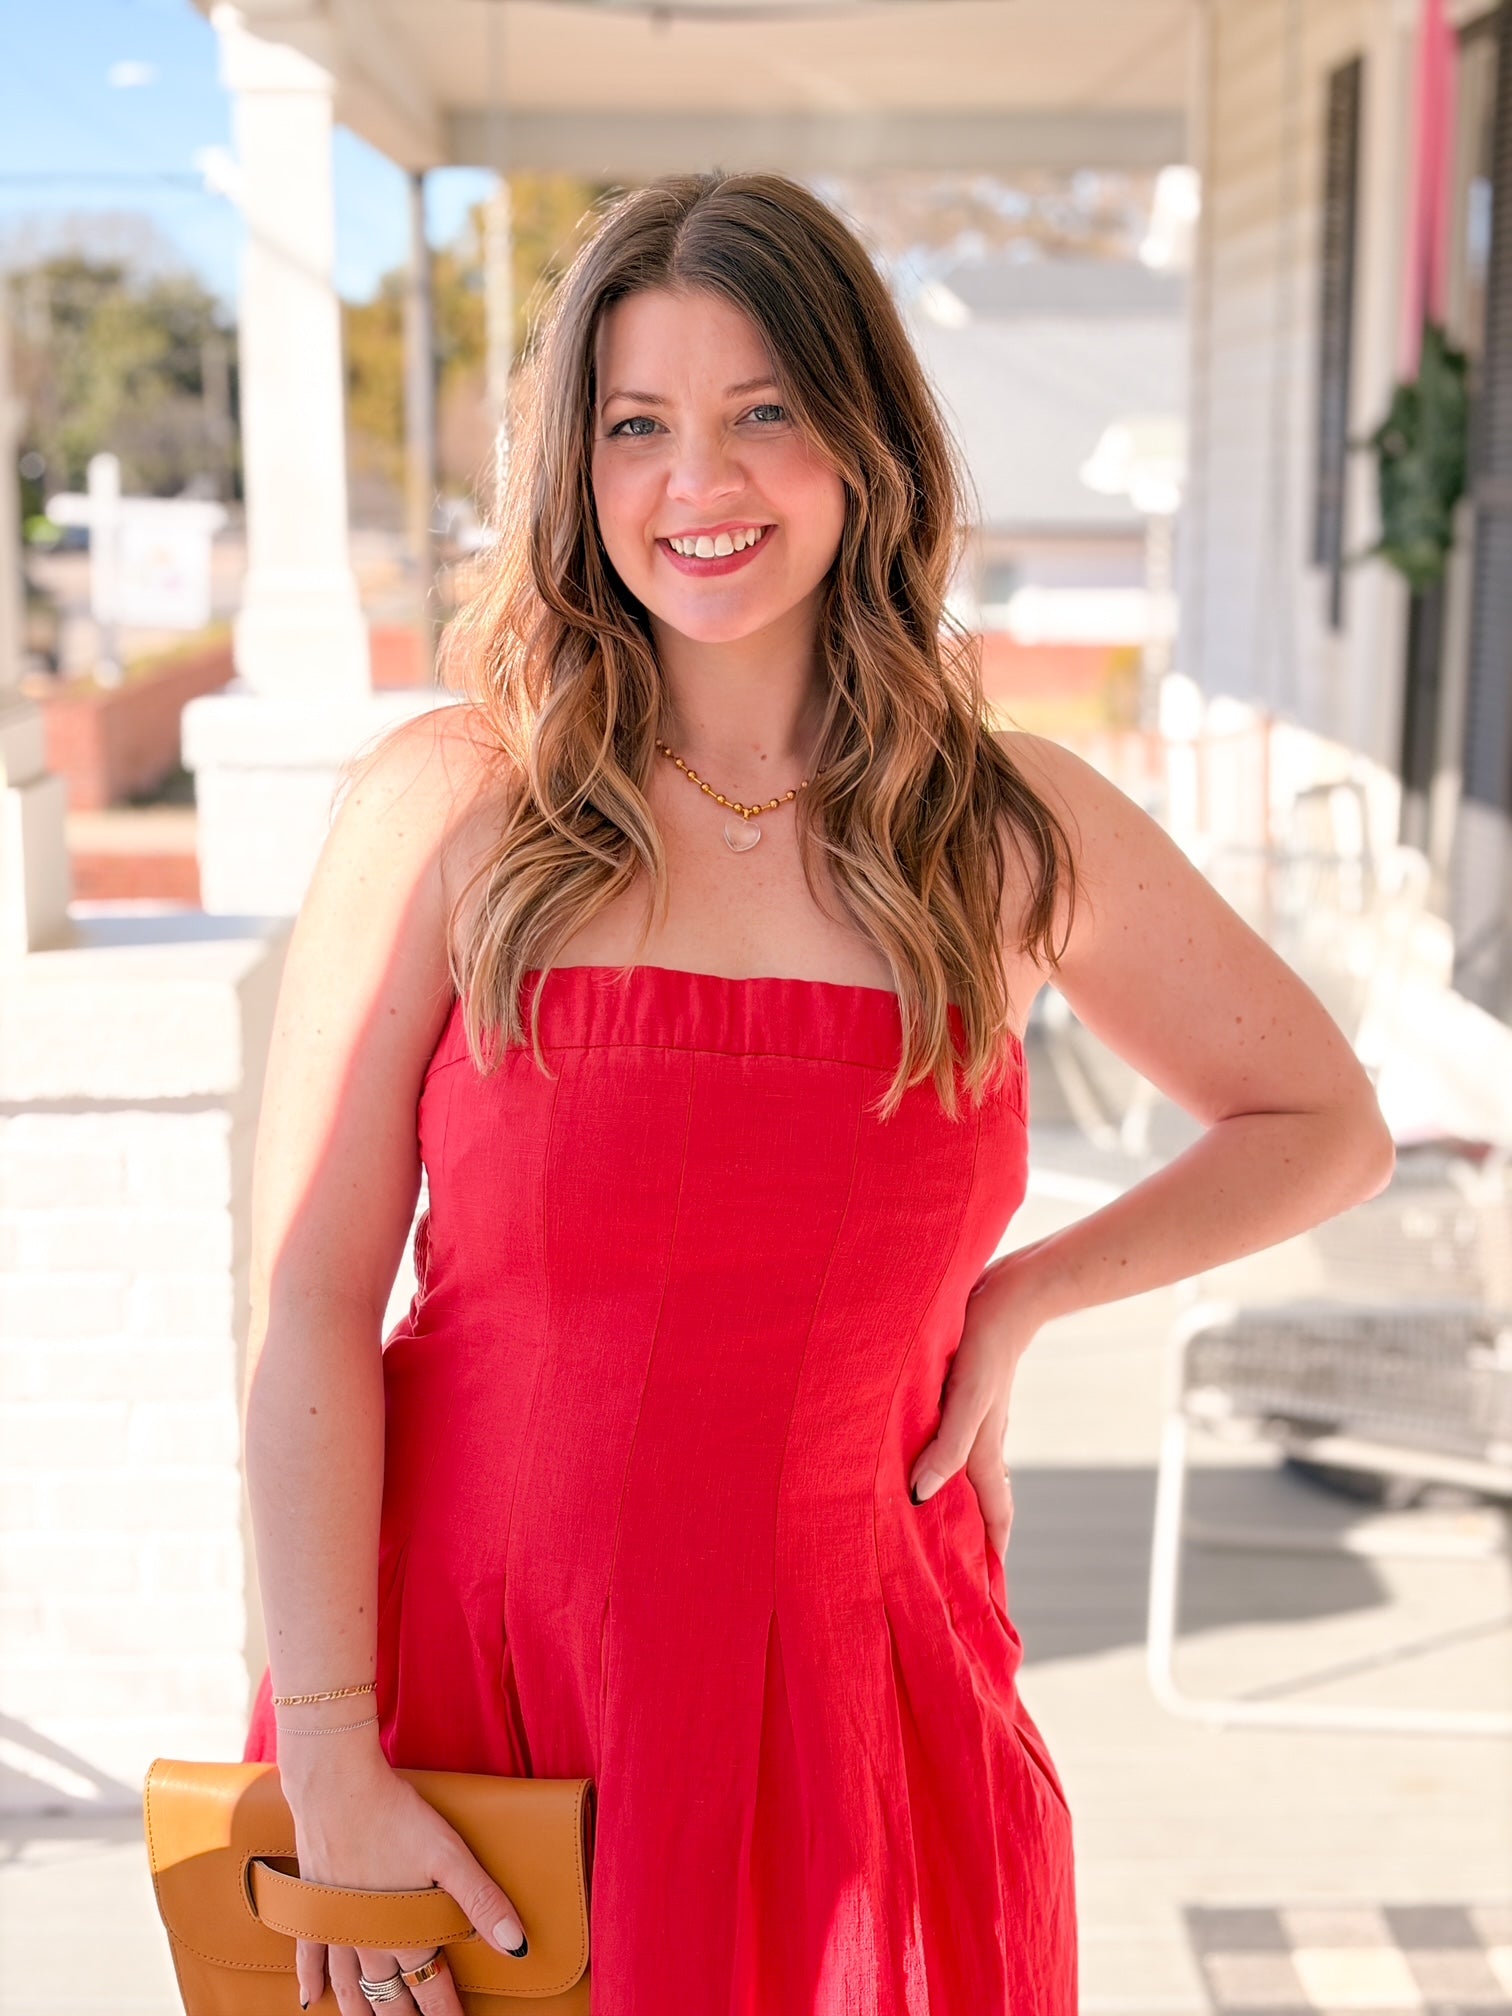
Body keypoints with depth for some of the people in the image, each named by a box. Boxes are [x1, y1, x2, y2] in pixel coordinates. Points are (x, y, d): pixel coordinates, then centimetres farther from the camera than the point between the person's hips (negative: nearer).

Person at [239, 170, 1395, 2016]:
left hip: (836, 1688, 2)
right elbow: (306, 1310, -9)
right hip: (464, 1668, -1)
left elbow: (1328, 1129, 11)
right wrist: (332, 1770, -10)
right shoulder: (448, 806, -9)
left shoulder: (1019, 830, -2)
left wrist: (1022, 1298, 1)